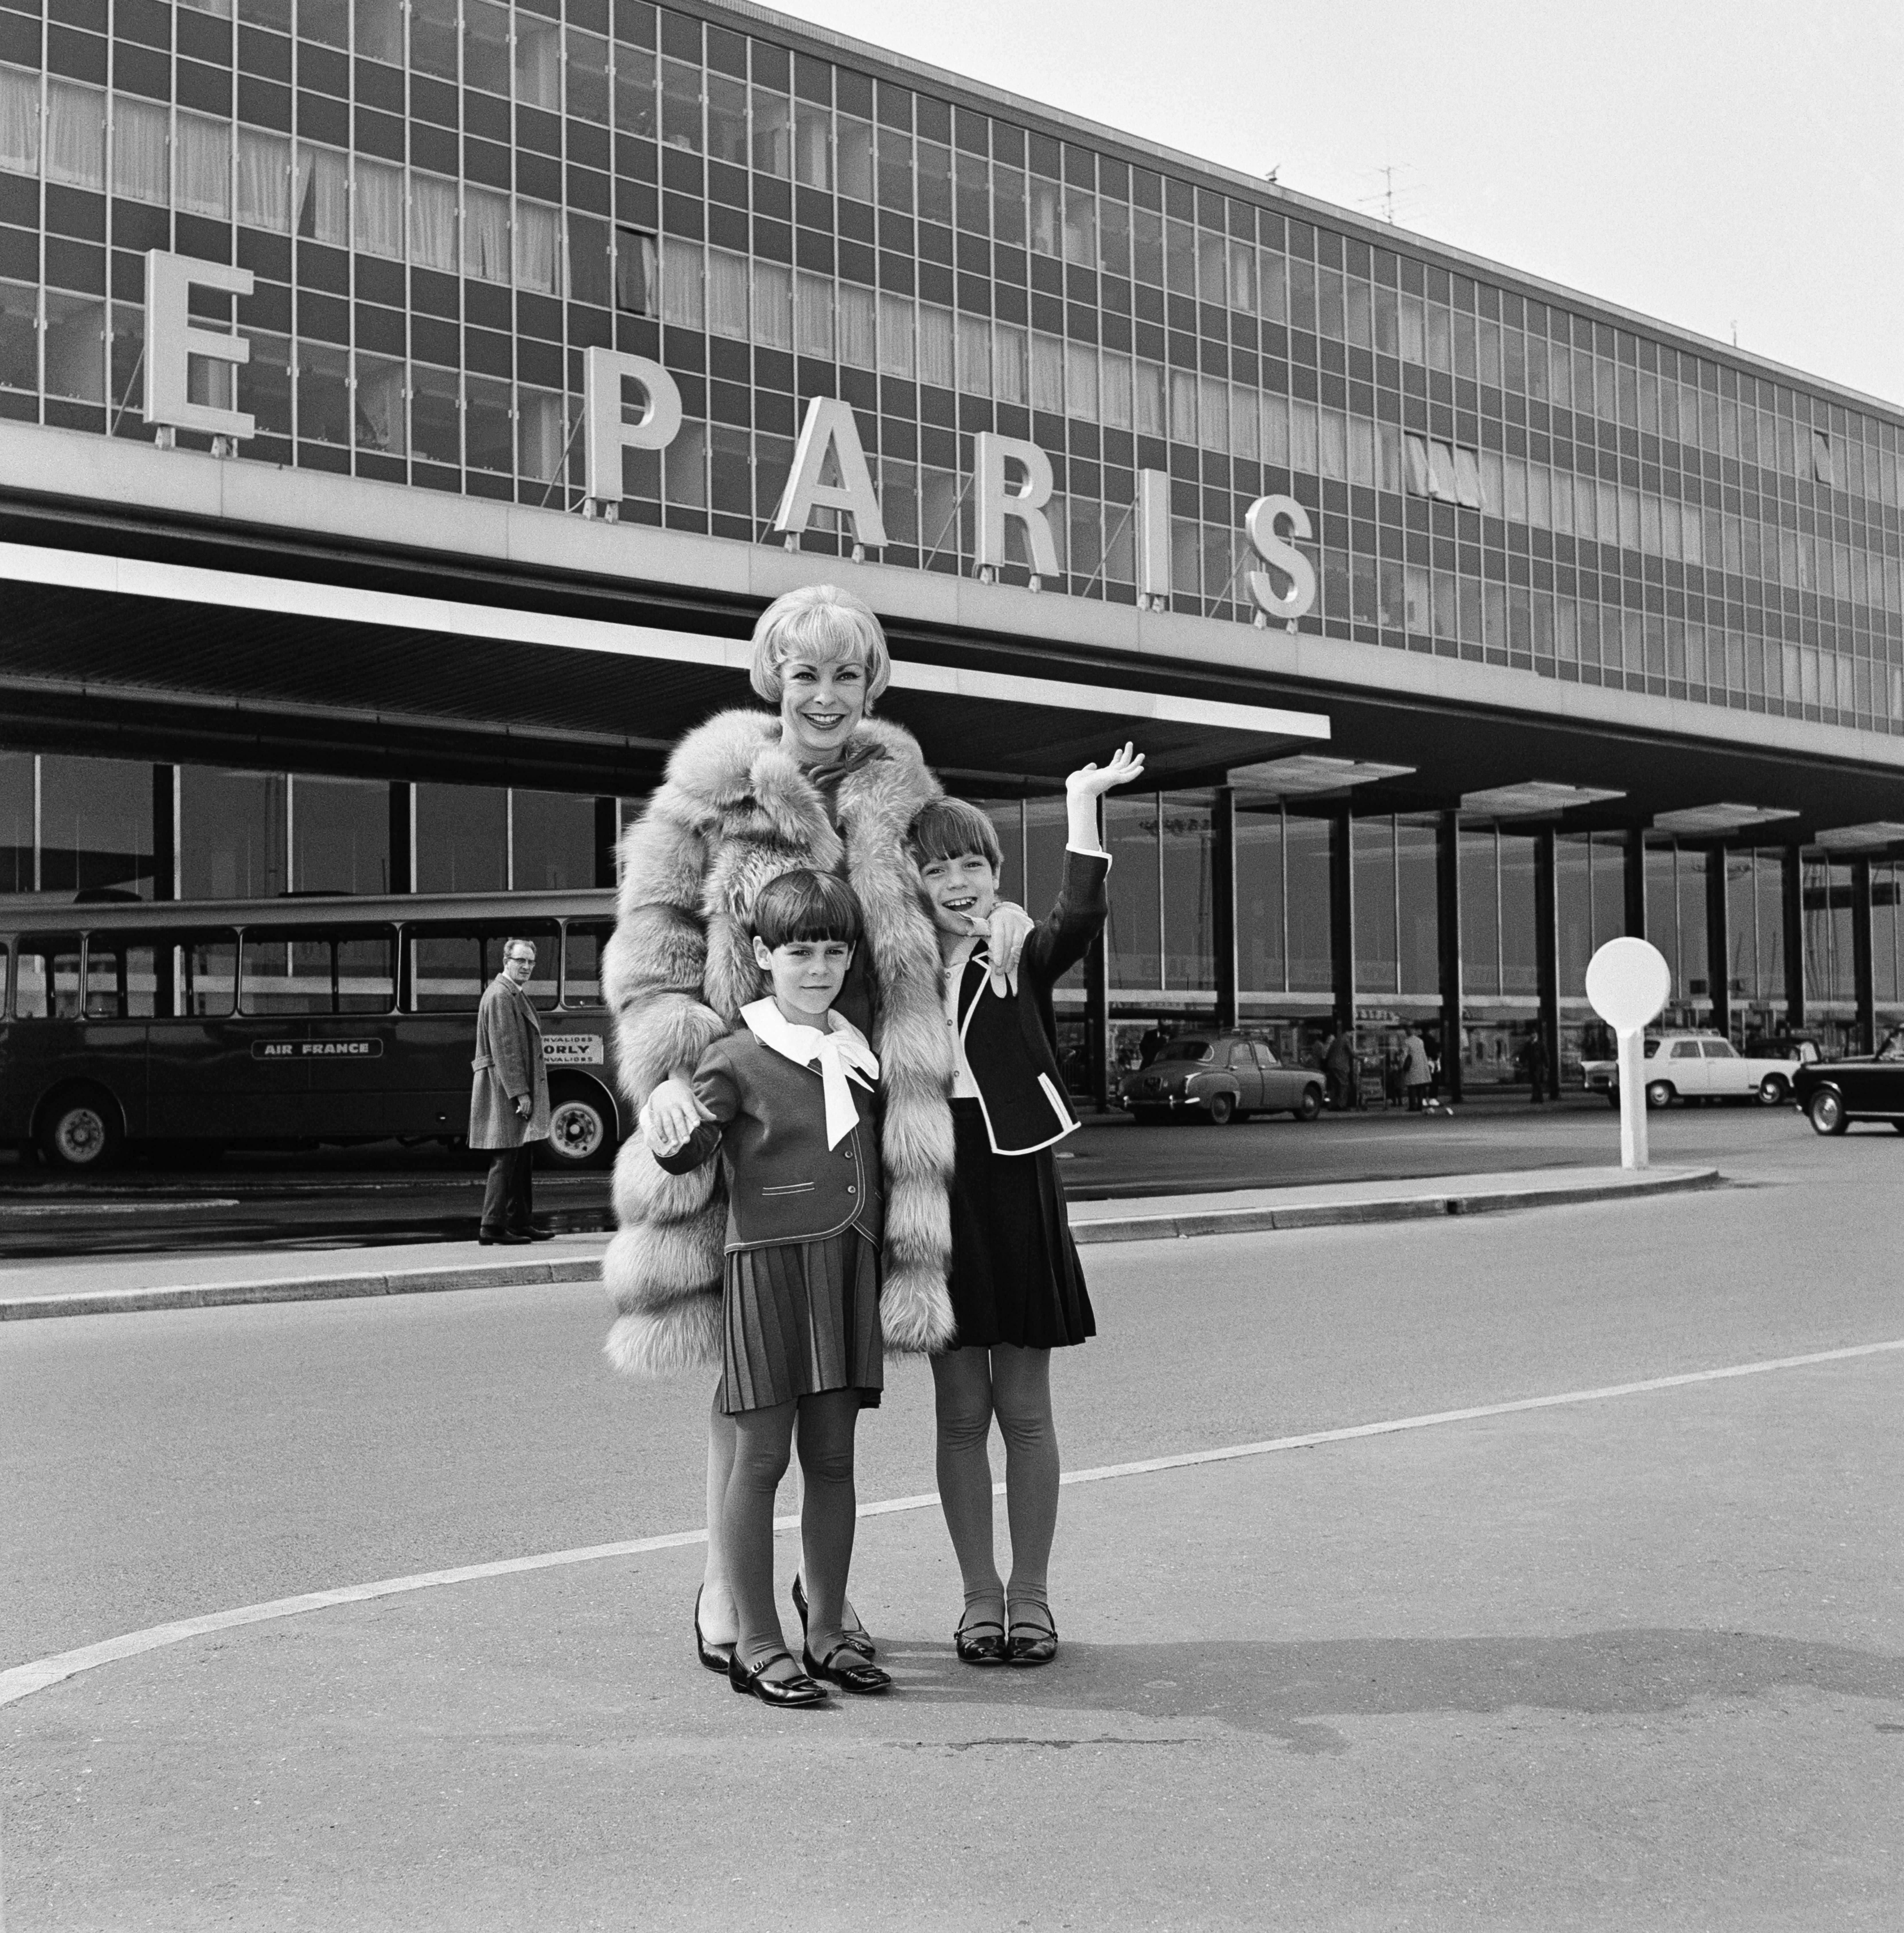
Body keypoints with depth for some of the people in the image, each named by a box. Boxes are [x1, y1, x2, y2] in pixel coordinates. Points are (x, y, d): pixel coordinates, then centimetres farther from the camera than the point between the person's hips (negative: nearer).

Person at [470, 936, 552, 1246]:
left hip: (518, 1088, 10)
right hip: (505, 1089, -10)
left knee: (522, 1162, 14)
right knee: (505, 1161, -8)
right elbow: (504, 1049, -20)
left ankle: (521, 1222, 20)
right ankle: (493, 1228, -6)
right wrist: (520, 1093, -22)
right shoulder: (500, 996, -14)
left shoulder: (515, 995, 19)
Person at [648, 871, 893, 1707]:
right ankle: (756, 1646, 6)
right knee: (761, 1457, -1)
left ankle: (827, 1633, 18)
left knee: (833, 1457, 9)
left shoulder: (860, 1051, 12)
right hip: (766, 1262, -5)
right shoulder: (737, 1058, -5)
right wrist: (670, 1143, -32)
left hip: (847, 1264, 5)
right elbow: (697, 1142, -12)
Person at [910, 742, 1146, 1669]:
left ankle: (1030, 1597, 15)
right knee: (961, 1411, 6)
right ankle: (979, 1599, 17)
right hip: (935, 1185, 2)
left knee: (1024, 1408, 5)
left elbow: (1081, 917, -18)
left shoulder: (1021, 955, 0)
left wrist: (1082, 802, -19)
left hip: (1016, 1184, -1)